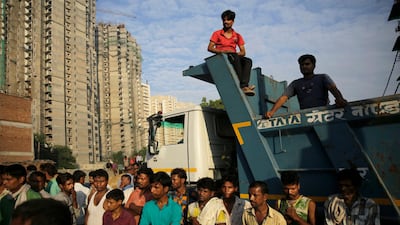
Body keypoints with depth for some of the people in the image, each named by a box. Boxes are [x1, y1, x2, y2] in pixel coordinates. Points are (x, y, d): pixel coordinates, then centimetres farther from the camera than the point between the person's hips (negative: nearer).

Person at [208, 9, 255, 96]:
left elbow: (243, 52, 12)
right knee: (235, 57, -36)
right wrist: (221, 51, -17)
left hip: (234, 57, 3)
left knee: (248, 61, -28)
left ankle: (244, 86, -46)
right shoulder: (217, 34, 13)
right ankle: (241, 85, -42)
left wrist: (236, 53, -12)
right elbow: (210, 48, 1)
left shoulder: (237, 36, 19)